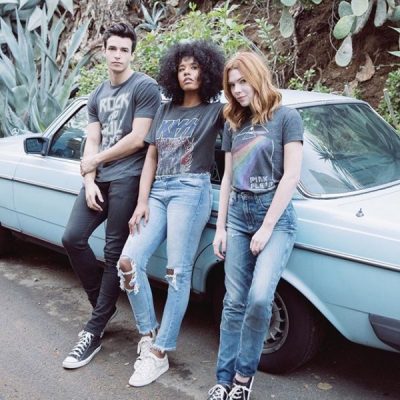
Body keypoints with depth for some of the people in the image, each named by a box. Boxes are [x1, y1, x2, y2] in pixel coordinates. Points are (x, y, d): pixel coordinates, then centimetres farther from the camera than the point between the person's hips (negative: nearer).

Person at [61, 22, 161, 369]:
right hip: (99, 179, 7)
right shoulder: (97, 96, 18)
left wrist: (96, 160, -3)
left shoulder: (145, 87, -4)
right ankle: (103, 303, 19)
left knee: (114, 253, -4)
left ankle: (94, 330, 2)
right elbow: (92, 143, 12)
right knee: (73, 238, -1)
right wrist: (89, 180, -4)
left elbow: (138, 139, -12)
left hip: (127, 179, -7)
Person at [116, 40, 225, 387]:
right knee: (128, 261, -7)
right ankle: (148, 334, 10)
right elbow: (151, 159, 14)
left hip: (191, 191, -5)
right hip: (158, 192, 5)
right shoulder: (165, 111, 19)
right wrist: (141, 202, 7)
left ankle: (159, 354, 0)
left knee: (177, 272, -7)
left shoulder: (214, 111, 7)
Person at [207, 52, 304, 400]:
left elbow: (291, 176, -10)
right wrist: (220, 227, 9)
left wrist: (267, 228, -13)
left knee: (260, 297, -19)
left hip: (276, 215, -5)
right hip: (238, 214, 5)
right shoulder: (234, 123, 13)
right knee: (235, 302, 3)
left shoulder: (286, 117, -3)